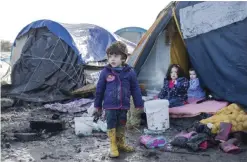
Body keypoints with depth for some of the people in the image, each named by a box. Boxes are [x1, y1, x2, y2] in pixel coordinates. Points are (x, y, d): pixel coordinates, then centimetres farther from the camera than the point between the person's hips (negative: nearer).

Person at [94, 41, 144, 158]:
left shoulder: (129, 72, -4)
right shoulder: (105, 72, -6)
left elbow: (135, 89, 3)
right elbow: (99, 89, 2)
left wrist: (139, 104, 6)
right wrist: (98, 105, 6)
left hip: (123, 106, 2)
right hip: (110, 106, -1)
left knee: (122, 125, 15)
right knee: (111, 126, 4)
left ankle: (121, 144, 32)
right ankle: (113, 146, 17)